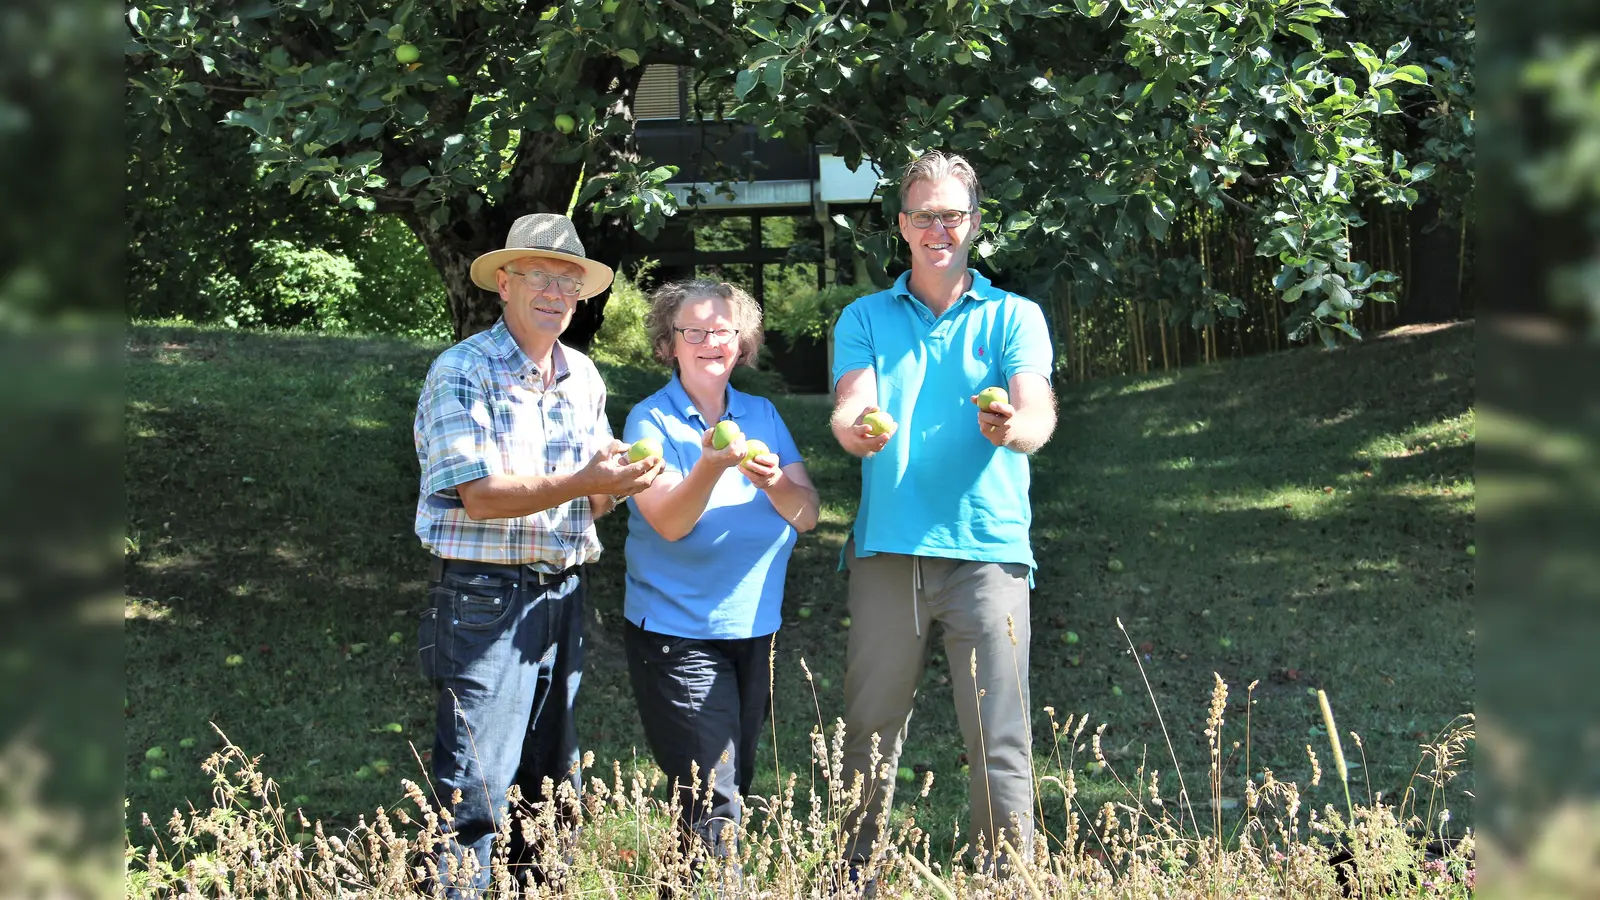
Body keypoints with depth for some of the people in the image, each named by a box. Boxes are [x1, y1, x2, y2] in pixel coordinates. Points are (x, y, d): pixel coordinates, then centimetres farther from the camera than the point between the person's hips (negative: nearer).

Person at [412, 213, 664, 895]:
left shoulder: (583, 377, 13)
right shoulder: (462, 373, -9)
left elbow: (592, 500, 13)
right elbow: (479, 497, -17)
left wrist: (622, 482, -10)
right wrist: (581, 482, -25)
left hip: (563, 593, 7)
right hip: (485, 596, -7)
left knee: (554, 783, 13)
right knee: (476, 790, -8)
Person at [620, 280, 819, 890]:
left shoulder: (763, 416, 6)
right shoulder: (651, 420, -7)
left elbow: (806, 514, -3)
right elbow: (670, 521, -20)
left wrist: (773, 480, -24)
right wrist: (711, 465, -37)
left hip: (755, 628, 5)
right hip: (677, 630, -5)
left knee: (734, 785, 15)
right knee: (712, 802, -10)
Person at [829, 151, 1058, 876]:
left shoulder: (1014, 317, 10)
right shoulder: (865, 318, 14)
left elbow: (1039, 413, -6)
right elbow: (850, 411, -2)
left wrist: (1014, 428, -31)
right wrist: (859, 429, -28)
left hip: (988, 550, -1)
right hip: (888, 548, 1)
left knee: (999, 741, -3)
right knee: (869, 733, 4)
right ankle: (856, 877, 16)